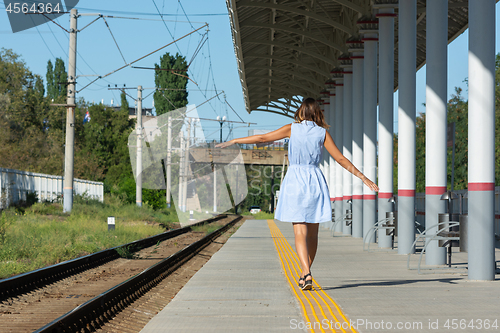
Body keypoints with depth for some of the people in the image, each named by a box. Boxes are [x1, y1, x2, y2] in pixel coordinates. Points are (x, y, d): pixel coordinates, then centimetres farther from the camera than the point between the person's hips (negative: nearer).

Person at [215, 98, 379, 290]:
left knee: (300, 233, -6)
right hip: (315, 181, 2)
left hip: (295, 180, -1)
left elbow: (262, 138, 2)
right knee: (312, 233, 14)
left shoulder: (292, 129, 1)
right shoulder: (322, 133, 3)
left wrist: (234, 141, 12)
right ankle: (305, 274, 23)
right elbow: (341, 159, 1)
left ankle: (307, 274, -23)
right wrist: (363, 177, 7)